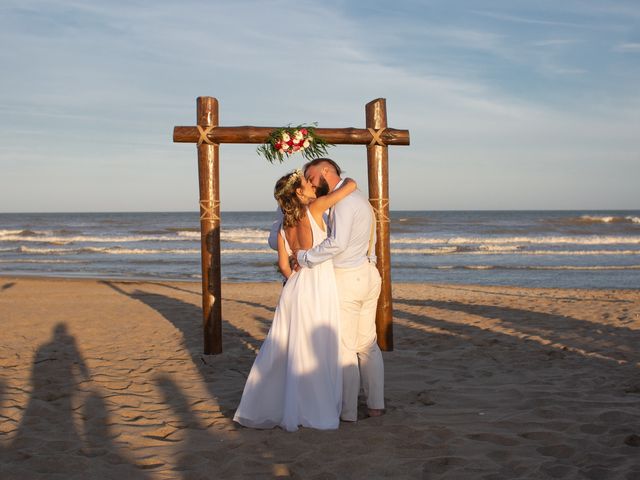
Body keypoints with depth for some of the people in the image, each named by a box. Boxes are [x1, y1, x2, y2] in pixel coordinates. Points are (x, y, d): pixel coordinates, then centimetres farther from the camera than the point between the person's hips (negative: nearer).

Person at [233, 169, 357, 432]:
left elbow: (284, 265, 8)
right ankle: (317, 413, 12)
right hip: (319, 290, -6)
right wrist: (348, 181, 14)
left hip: (295, 288, 6)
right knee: (317, 354, 3)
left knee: (281, 351, 13)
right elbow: (351, 185, -9)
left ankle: (264, 408, 22)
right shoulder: (313, 209, -10)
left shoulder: (284, 225, 6)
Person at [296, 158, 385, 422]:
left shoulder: (344, 200, -16)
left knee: (344, 347, 0)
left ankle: (348, 411, 8)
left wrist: (305, 257, -20)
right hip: (368, 274, 10)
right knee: (368, 344, 14)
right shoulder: (359, 197, 15)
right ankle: (375, 404, 22)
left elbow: (337, 243, -29)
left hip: (347, 280, -9)